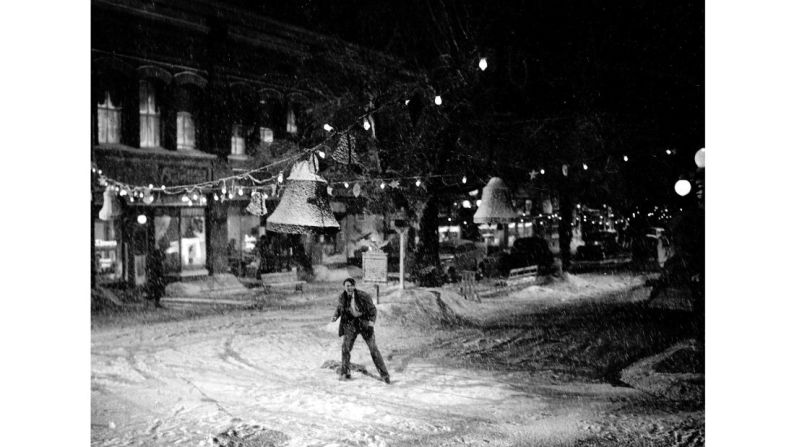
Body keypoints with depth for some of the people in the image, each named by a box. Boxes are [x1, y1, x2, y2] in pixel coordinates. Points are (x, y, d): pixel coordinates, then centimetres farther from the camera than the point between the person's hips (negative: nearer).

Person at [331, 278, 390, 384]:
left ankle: (384, 374, 5)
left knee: (373, 349, -5)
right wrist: (335, 316, -13)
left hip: (365, 322, -3)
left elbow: (373, 310, -13)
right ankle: (345, 372, 8)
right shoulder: (342, 297, -9)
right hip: (351, 324, 3)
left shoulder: (363, 296, -21)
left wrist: (372, 321, -31)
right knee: (345, 347, -12)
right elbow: (339, 309, 9)